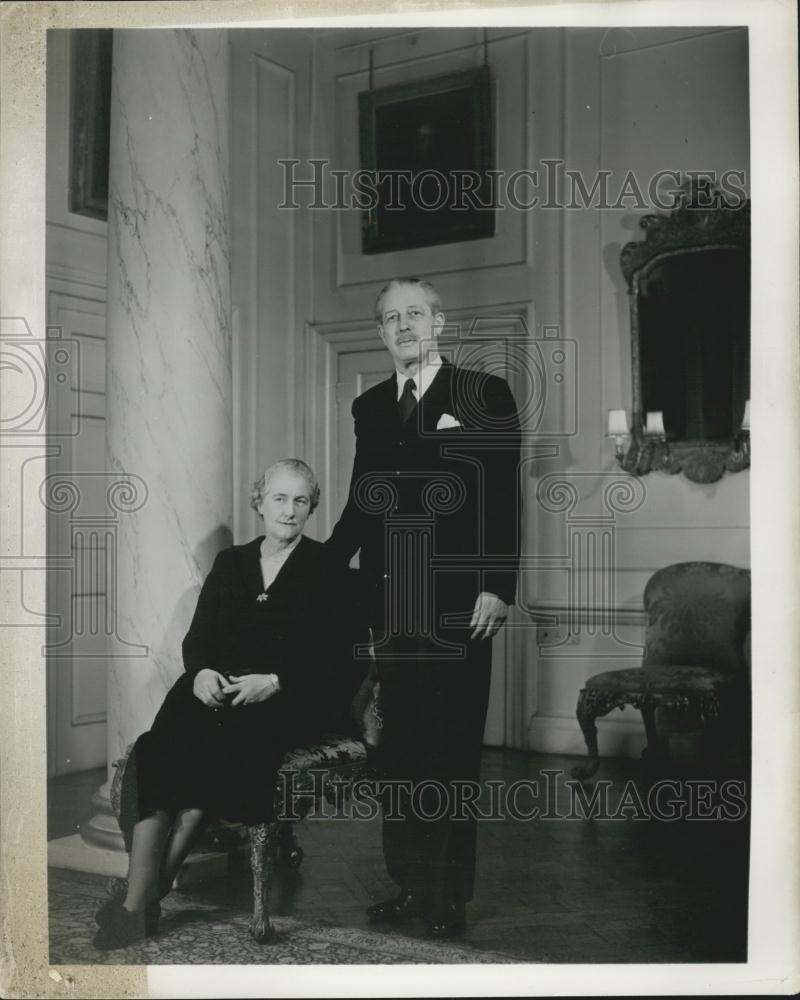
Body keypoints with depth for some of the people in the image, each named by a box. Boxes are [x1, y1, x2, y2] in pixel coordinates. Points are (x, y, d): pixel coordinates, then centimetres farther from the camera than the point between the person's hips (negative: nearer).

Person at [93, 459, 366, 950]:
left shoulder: (326, 570, 7)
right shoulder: (230, 563, 20)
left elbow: (340, 657, -2)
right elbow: (197, 637, 14)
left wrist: (274, 682, -15)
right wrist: (201, 671, -9)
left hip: (289, 702, -3)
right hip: (217, 691, 4)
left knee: (222, 748, -32)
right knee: (161, 747, -27)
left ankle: (149, 892, -22)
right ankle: (138, 902, -28)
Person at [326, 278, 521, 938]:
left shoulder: (485, 395, 0)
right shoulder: (369, 407, 14)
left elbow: (505, 499, -6)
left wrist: (496, 587, -13)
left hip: (457, 606, -5)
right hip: (390, 605, 5)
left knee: (451, 751, 2)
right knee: (399, 748, 11)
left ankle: (450, 896, 14)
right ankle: (409, 884, 23)